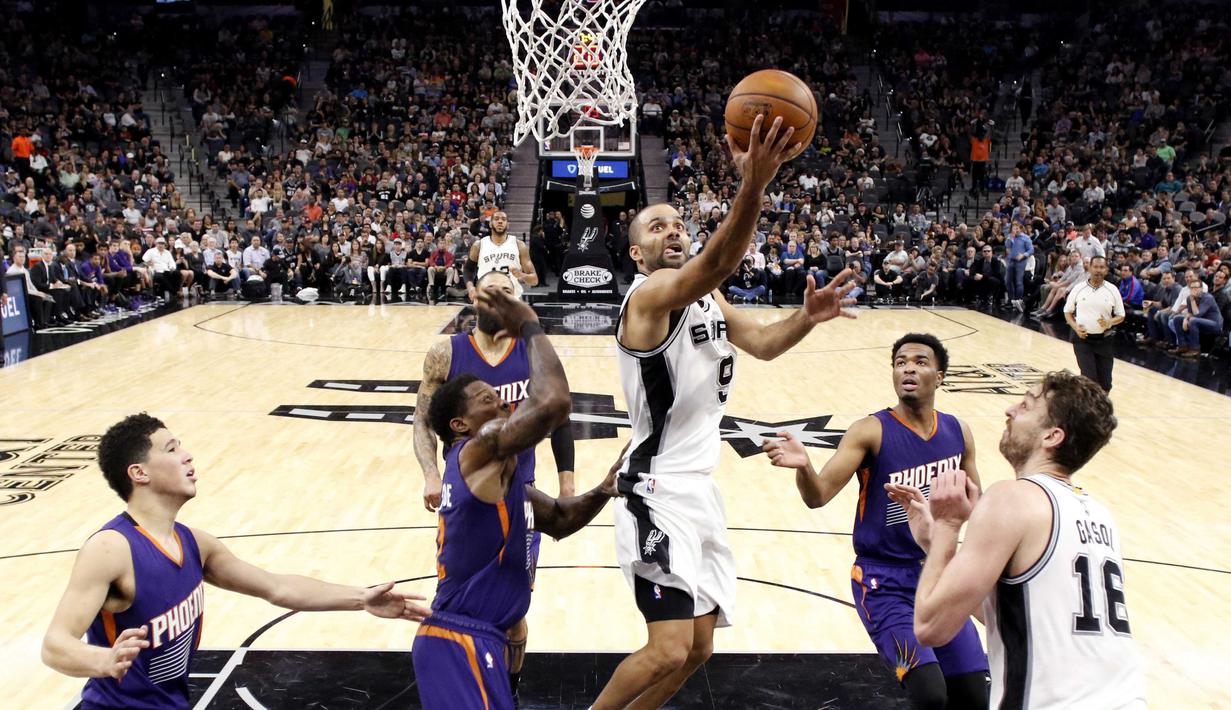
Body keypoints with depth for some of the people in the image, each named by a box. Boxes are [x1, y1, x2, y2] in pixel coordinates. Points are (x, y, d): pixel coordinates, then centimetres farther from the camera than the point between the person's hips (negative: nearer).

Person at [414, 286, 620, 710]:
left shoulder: (498, 474, 17)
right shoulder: (480, 450, -14)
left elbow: (558, 521, 25)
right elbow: (554, 404, -30)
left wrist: (604, 491, 5)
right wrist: (529, 325, -15)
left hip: (472, 640, 10)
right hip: (460, 644, -10)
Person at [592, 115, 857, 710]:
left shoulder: (706, 299, 13)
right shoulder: (651, 293, -16)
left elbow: (762, 342, 3)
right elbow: (714, 265, -37)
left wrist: (807, 318, -18)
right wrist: (753, 186, -52)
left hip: (700, 490, 9)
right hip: (659, 493, -9)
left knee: (698, 649, 14)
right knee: (669, 650, -15)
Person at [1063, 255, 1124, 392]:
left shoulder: (1112, 290, 0)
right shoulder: (1078, 289, -1)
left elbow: (1121, 316, 5)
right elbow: (1068, 312, 8)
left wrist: (1109, 322, -16)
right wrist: (1075, 327, -10)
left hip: (1104, 340, 1)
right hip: (1083, 338, -1)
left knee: (1105, 383, 4)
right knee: (1090, 379, -9)